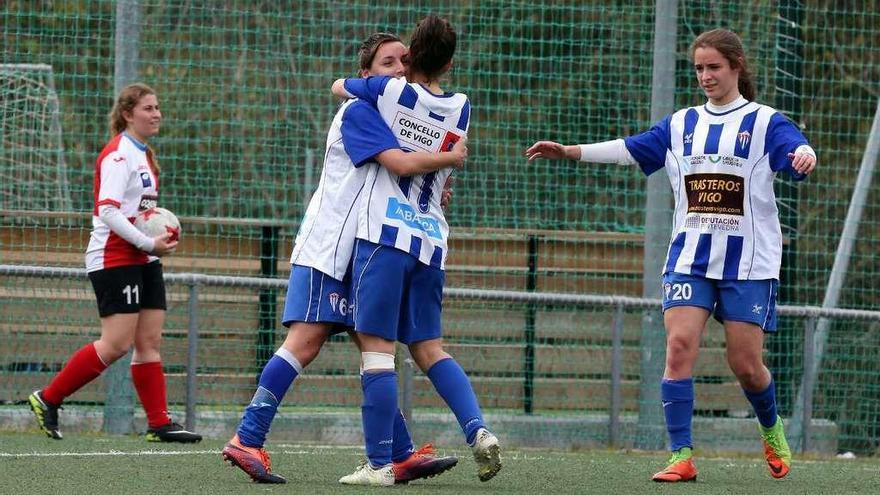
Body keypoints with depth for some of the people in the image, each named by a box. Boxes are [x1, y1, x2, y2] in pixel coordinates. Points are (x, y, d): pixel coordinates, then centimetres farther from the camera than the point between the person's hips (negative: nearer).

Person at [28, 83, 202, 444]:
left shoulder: (143, 155, 17)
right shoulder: (118, 155, -13)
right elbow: (107, 211, -21)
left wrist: (160, 236, 6)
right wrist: (148, 243, -22)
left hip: (143, 261, 10)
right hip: (114, 259, -10)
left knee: (150, 341, 3)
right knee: (116, 344, -12)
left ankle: (159, 423, 2)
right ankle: (47, 399, -2)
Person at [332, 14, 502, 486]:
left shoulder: (388, 91, -2)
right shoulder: (460, 109, 10)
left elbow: (338, 86, 18)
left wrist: (362, 80, 37)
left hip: (386, 234, -5)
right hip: (432, 240, 5)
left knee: (377, 349, -6)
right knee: (428, 347, 14)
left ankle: (378, 463, -9)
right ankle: (478, 430, -5)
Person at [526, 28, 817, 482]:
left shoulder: (763, 122, 0)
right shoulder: (682, 124, 12)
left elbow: (795, 148, -18)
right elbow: (631, 149, 6)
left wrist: (803, 156, -42)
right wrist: (570, 152, -4)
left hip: (749, 261, -3)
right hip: (690, 255, 3)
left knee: (746, 364, -2)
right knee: (679, 345, -15)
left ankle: (771, 430, 30)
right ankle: (681, 457, -14)